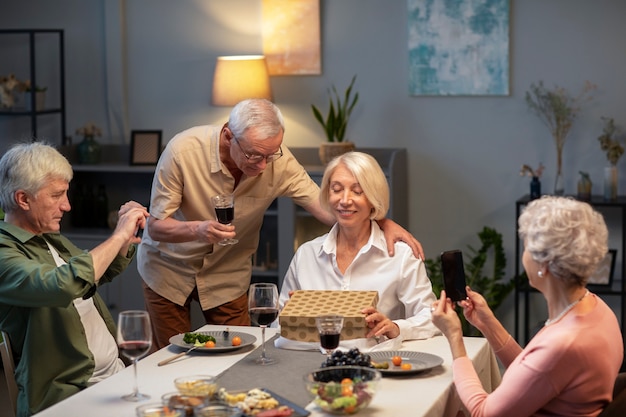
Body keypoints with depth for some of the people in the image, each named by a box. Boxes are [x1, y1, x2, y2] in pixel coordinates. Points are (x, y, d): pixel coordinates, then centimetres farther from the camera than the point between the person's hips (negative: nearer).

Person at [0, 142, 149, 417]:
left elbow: (100, 274, 32)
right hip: (67, 393, -9)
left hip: (116, 371, 9)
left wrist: (125, 240, 11)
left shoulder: (52, 238, 15)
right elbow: (63, 285, -32)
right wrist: (119, 236, -19)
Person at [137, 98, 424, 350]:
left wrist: (384, 223, -31)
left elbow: (325, 206, -17)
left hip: (226, 275, 2)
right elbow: (156, 226, -21)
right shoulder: (183, 151, -28)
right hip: (168, 269, -2)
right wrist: (197, 229, -42)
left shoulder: (278, 160, -21)